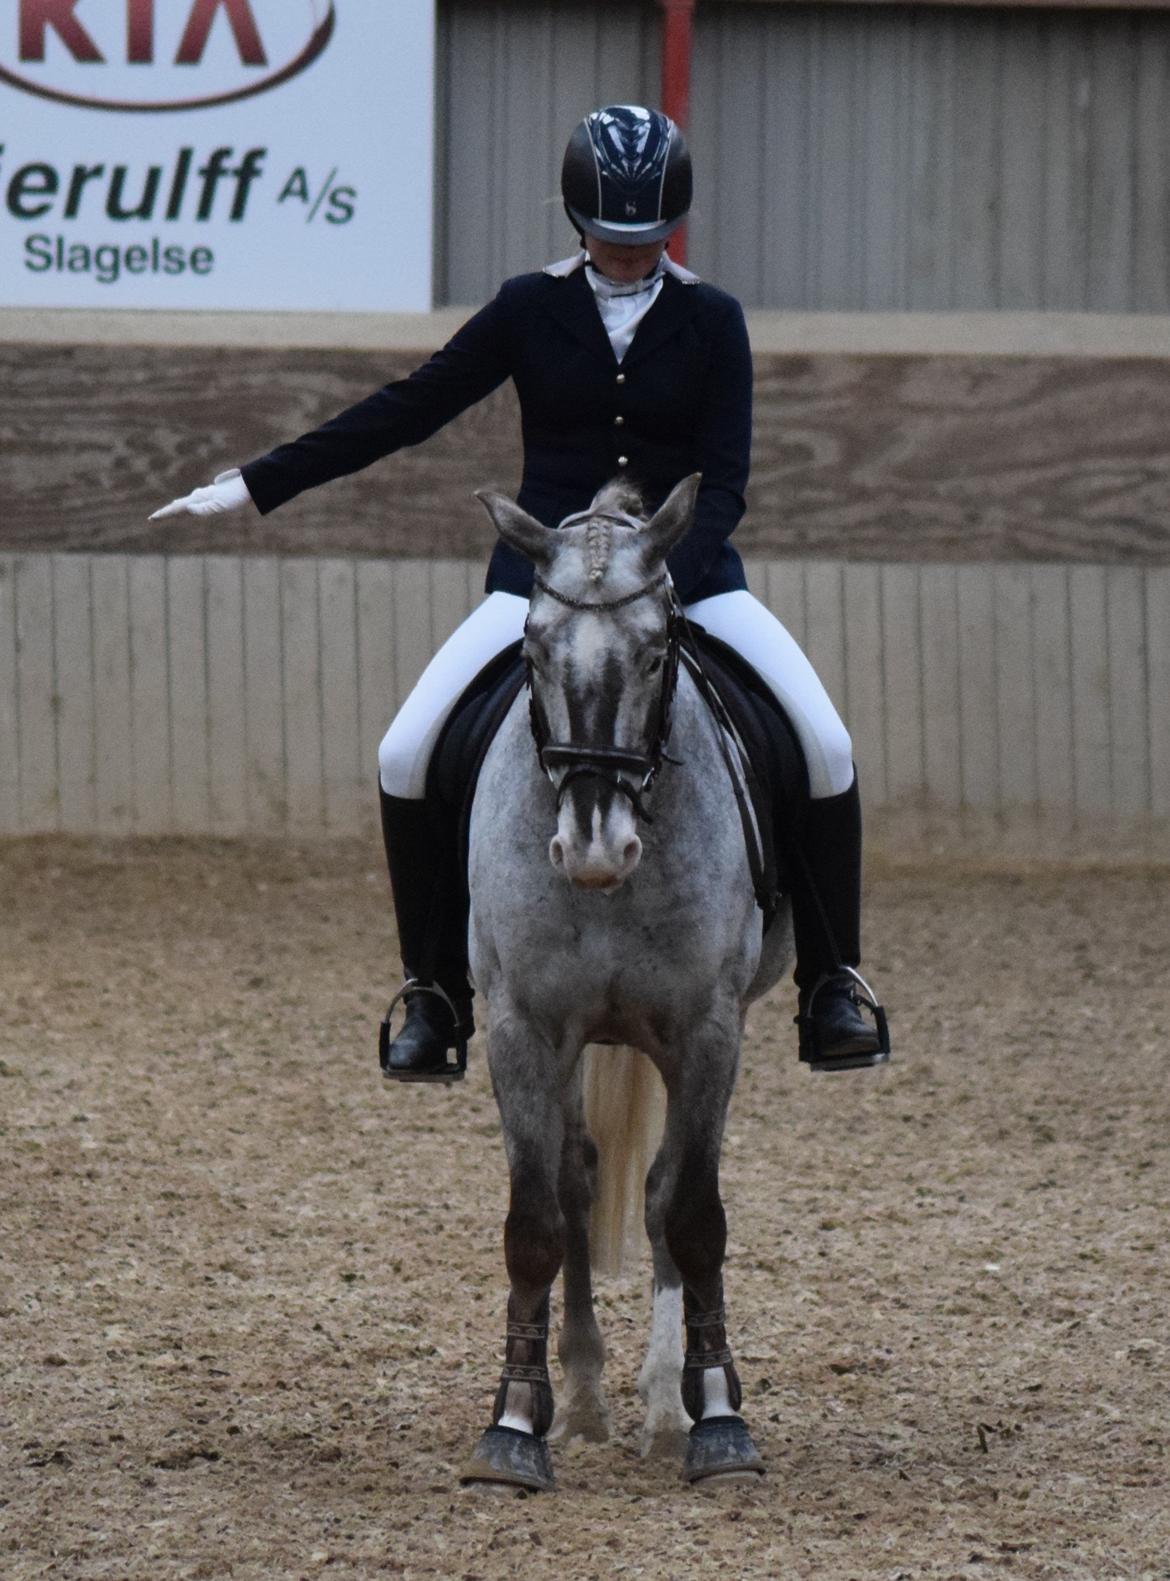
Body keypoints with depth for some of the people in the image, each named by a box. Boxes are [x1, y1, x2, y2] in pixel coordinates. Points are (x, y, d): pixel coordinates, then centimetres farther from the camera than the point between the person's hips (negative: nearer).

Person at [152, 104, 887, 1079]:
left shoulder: (710, 323, -1)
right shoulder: (532, 311, 1)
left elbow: (723, 481, -7)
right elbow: (409, 409, 3)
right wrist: (255, 486, 0)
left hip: (690, 576, -1)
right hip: (542, 576, 1)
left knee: (827, 749, -18)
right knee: (407, 758, -16)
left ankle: (832, 988, -5)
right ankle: (435, 996, -1)